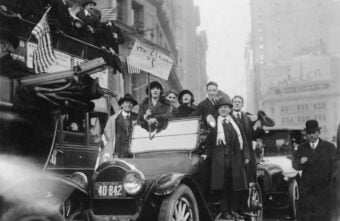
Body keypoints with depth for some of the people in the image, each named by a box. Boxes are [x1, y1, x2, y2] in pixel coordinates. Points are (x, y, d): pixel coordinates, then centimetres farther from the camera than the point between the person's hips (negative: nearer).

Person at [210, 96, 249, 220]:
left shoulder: (235, 122, 15)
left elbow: (243, 140, 13)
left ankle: (234, 210, 12)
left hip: (235, 157, 3)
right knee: (223, 185, -4)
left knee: (237, 184, 3)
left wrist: (245, 156, 6)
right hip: (220, 157, -3)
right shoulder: (214, 122, 7)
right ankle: (225, 211, 3)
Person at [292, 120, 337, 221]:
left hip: (324, 188, -2)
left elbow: (334, 166, 1)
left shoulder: (329, 147, 4)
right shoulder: (302, 148, 11)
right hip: (306, 189, 2)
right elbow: (295, 165, 4)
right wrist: (300, 162, -18)